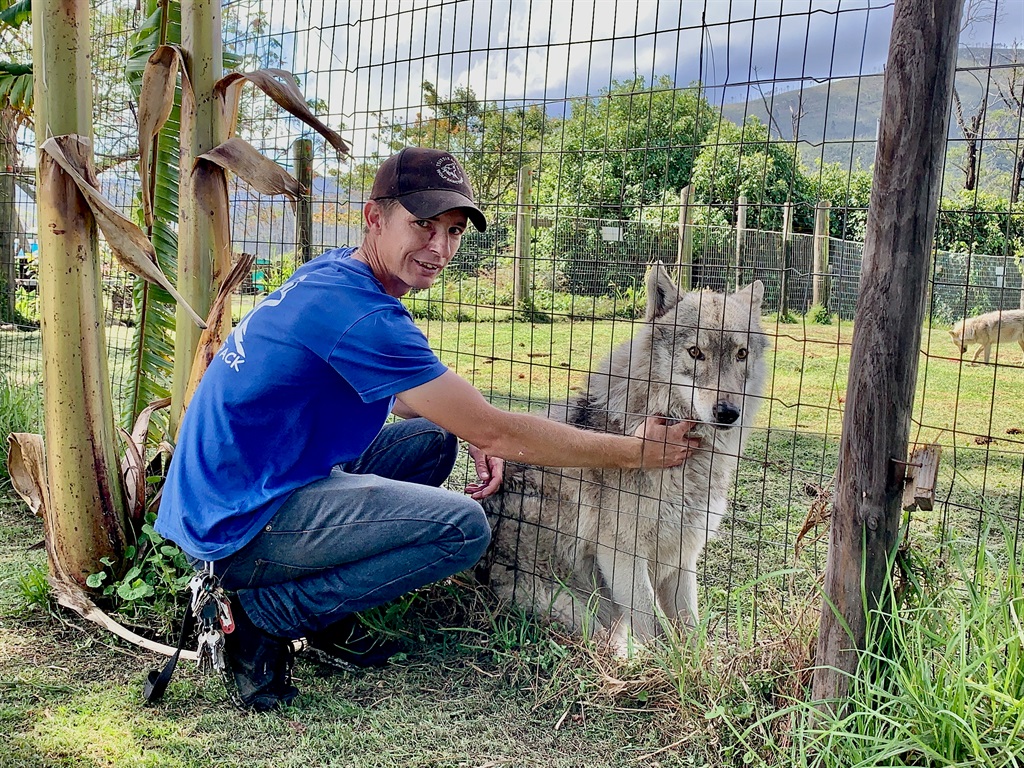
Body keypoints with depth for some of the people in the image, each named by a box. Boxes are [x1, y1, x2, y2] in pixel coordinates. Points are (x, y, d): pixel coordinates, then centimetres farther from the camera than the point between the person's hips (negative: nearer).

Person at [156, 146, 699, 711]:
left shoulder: (332, 274, 6)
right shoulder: (359, 313, -24)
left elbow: (401, 392, 19)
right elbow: (495, 432, -21)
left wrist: (471, 430, -1)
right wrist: (636, 451, -11)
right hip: (239, 523, -10)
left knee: (434, 440, 15)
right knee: (464, 527, -19)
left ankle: (321, 610, 10)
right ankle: (264, 612, -5)